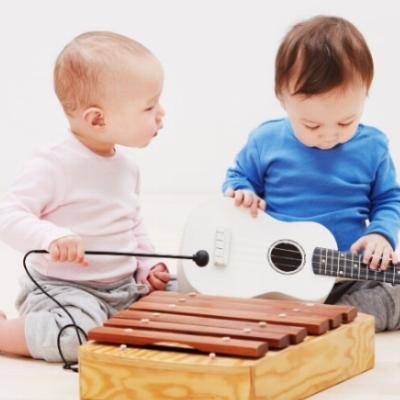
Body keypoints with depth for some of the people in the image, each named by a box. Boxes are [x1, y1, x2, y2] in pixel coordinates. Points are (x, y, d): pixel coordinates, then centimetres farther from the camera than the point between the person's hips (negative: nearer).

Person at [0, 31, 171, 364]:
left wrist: (147, 266, 5)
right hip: (62, 289, -7)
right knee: (78, 335, -35)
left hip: (125, 287, 8)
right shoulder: (54, 165, -17)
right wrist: (50, 237, -39)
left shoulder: (127, 166, 8)